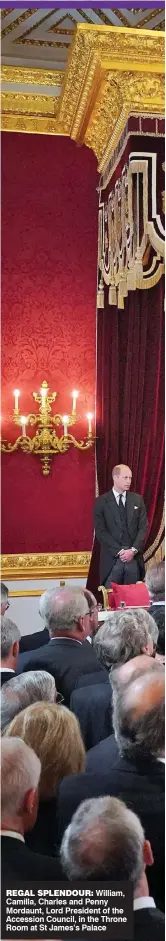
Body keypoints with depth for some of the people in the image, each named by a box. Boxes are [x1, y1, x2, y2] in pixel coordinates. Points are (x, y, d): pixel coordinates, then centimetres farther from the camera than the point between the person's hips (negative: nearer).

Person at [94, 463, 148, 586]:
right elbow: (100, 531, -5)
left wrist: (133, 550, -9)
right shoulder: (101, 501, 0)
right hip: (112, 558, -2)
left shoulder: (137, 499, 9)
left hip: (134, 558, 2)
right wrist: (119, 551, -12)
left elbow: (143, 527, 5)